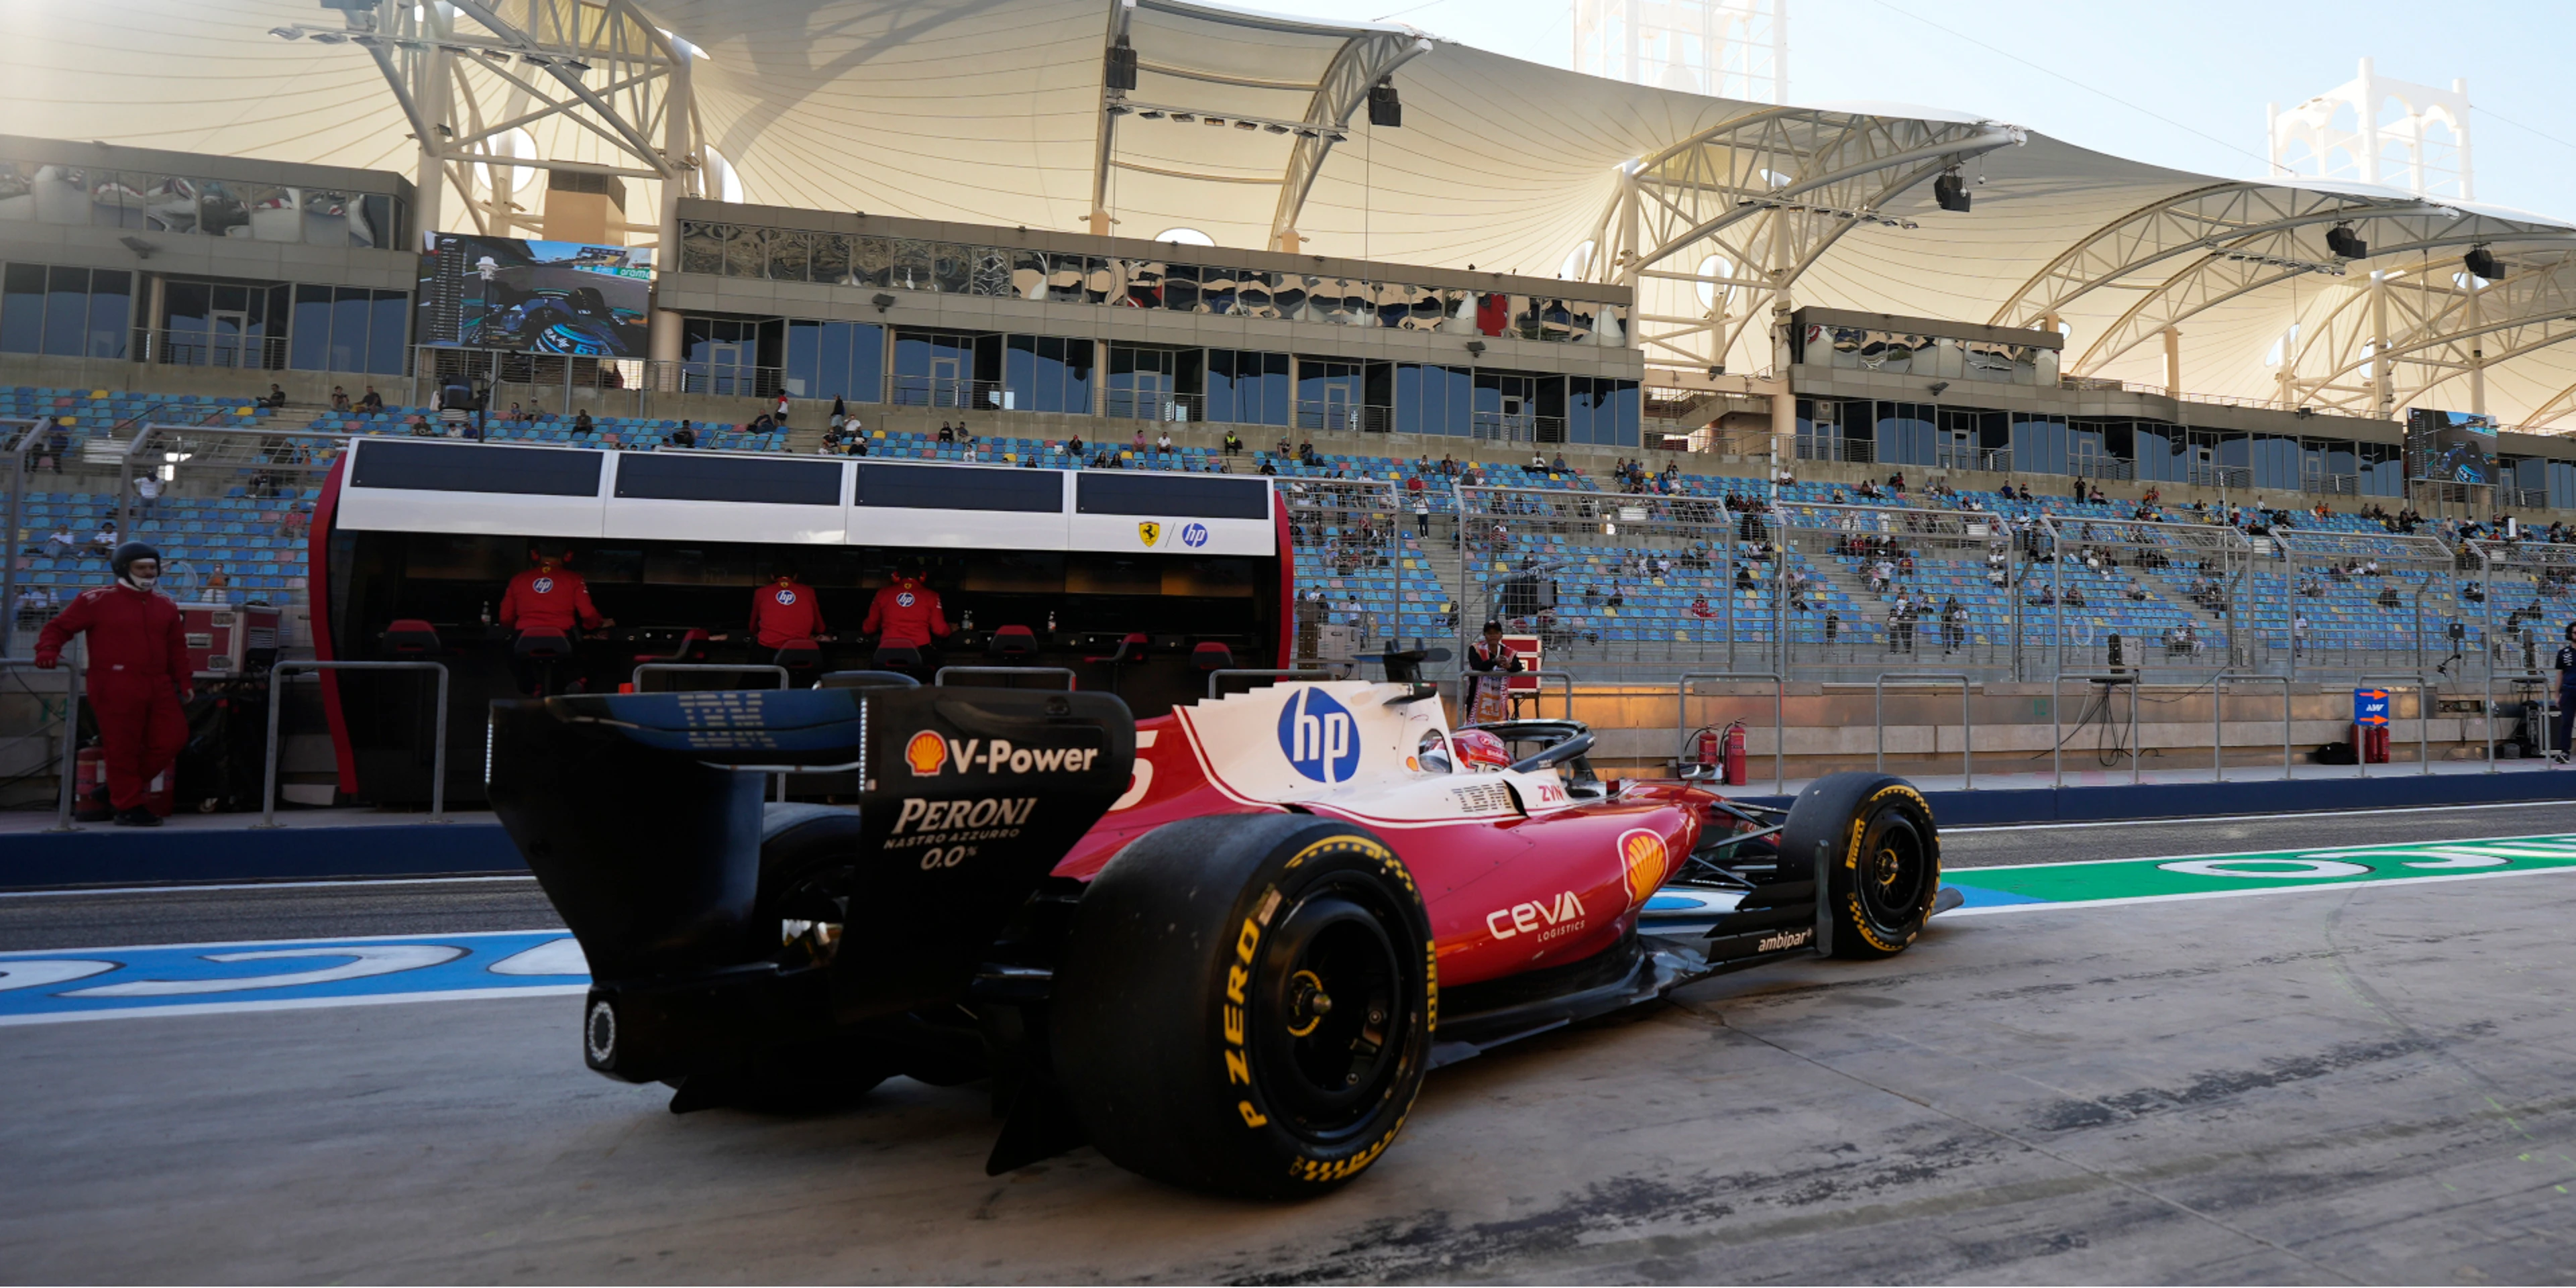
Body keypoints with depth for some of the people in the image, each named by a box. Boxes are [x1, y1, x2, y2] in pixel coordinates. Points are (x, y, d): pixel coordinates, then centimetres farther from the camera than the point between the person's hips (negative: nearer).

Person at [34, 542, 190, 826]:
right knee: (123, 747, -1)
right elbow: (59, 627, 2)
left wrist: (183, 683, 14)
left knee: (172, 739, 4)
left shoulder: (166, 605, 15)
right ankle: (129, 807, 9)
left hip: (158, 687, 6)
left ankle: (124, 789, 24)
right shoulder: (97, 600, -1)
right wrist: (48, 651, -17)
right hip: (116, 688, -6)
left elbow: (177, 647, 18)